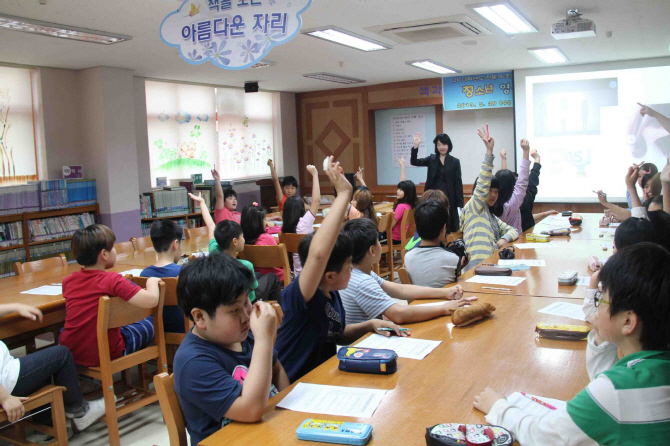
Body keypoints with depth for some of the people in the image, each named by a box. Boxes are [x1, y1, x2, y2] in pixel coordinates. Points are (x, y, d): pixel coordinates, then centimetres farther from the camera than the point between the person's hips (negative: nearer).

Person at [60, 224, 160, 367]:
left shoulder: (67, 281, -3)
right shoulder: (112, 280, -22)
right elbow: (151, 300, -30)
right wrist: (152, 281, -10)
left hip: (70, 352, 5)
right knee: (150, 322, 15)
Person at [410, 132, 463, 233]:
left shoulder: (455, 162, 3)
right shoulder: (431, 159, 8)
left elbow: (458, 183, 2)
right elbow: (414, 162, -2)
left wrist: (460, 204, -5)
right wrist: (415, 146, -17)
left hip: (448, 197, -1)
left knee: (449, 227, 1)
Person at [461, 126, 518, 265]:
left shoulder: (492, 217, 31)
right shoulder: (473, 207, 8)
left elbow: (513, 230, 29)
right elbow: (483, 183, -5)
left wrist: (504, 239, 4)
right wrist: (489, 151, -13)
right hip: (478, 263, -8)